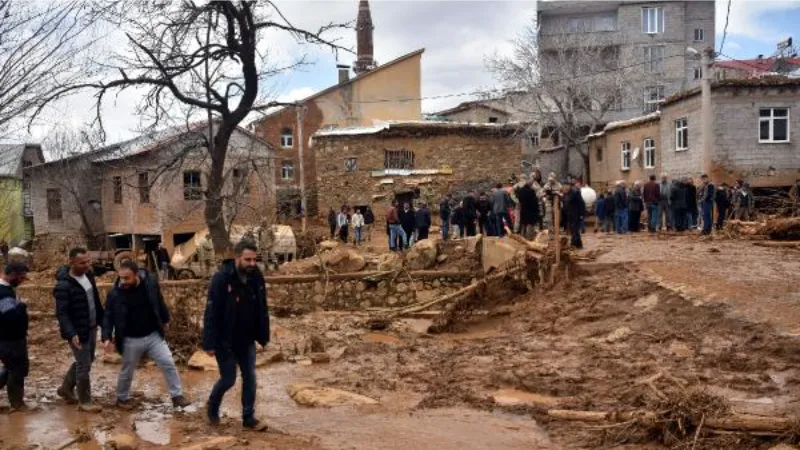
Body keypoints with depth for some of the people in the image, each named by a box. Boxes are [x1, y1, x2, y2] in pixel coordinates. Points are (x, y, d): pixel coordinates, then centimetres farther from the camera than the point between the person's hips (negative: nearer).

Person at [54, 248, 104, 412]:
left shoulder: (88, 275, 3)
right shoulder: (63, 285, -22)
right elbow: (61, 313, -23)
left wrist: (103, 320, 16)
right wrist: (71, 333, -32)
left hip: (91, 328, 8)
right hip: (77, 332, -8)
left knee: (86, 361, 22)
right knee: (84, 366, 1)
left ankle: (65, 388, 41)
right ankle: (84, 402, 15)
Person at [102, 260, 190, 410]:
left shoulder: (151, 282, -13)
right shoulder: (114, 293, -17)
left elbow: (159, 302, 5)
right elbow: (108, 317, -8)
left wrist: (165, 319, 18)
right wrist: (107, 338, -21)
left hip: (153, 335, 1)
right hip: (131, 340, -1)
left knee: (168, 363, -1)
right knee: (127, 372, 15)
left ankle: (177, 396, 12)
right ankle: (122, 398, 40)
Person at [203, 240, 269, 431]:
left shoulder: (257, 277, -4)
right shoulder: (221, 278, -20)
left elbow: (262, 310, 5)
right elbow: (211, 313, -19)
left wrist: (263, 336, 6)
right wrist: (210, 343, -19)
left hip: (247, 340, 5)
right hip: (225, 340, -5)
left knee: (250, 378, 7)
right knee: (228, 379, 6)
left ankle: (248, 417, 20)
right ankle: (212, 406, 34)